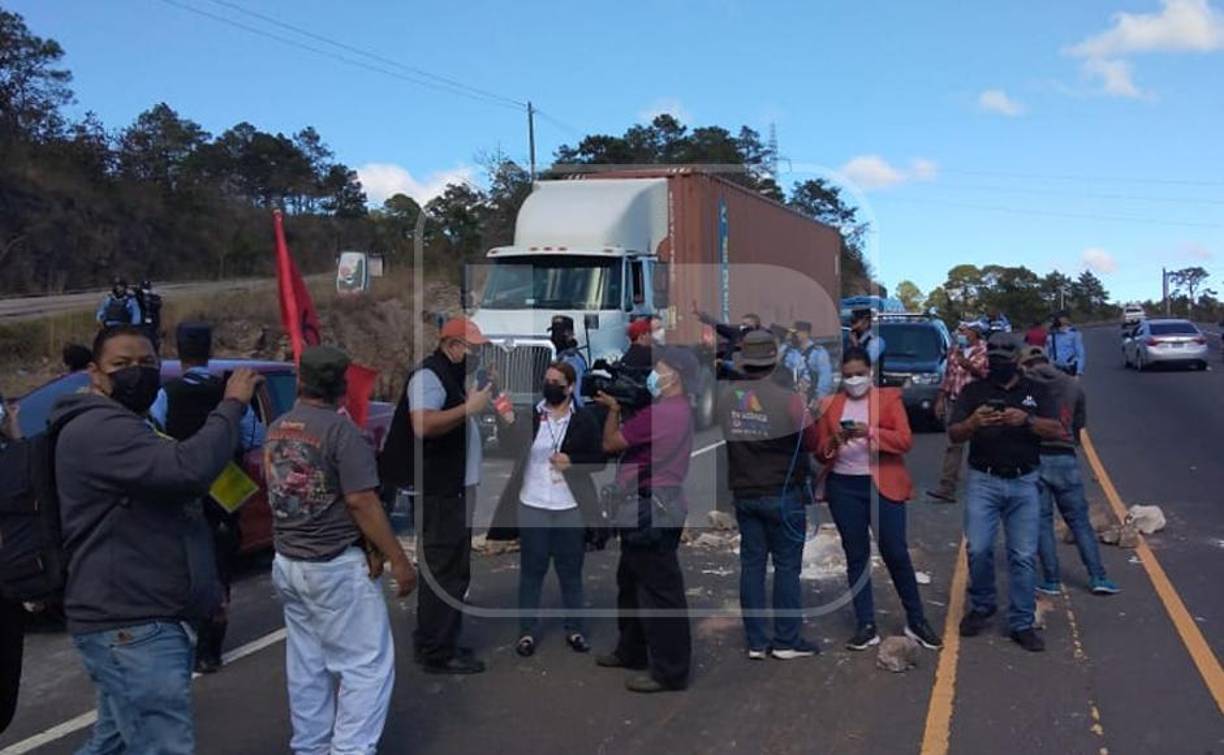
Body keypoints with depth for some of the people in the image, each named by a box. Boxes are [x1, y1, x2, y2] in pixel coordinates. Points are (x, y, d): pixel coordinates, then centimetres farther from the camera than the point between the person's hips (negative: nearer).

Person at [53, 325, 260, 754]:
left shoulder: (127, 429, 21)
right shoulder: (99, 429, -17)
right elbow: (189, 468, -33)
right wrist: (232, 405, -20)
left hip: (131, 622, 11)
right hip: (132, 628, -11)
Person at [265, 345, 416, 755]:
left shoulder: (276, 430, 6)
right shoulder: (341, 430, -16)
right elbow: (361, 501, -19)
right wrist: (399, 560, -15)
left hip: (288, 563, 8)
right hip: (337, 566, -7)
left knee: (307, 666, 14)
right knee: (367, 664, 0)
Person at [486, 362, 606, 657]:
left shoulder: (585, 419, 0)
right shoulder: (528, 415, 0)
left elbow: (599, 459, 2)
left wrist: (571, 461, -15)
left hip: (571, 508, 0)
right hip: (532, 506, 0)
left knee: (571, 573, 12)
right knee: (531, 572, 9)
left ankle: (575, 630, 24)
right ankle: (527, 632, 19)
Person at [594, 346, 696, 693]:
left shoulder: (661, 413, -20)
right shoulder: (677, 410, 15)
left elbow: (610, 443, -12)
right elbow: (633, 438, 17)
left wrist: (613, 409, 4)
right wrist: (619, 408, 8)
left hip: (652, 509, -11)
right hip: (653, 507, 11)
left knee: (659, 589, -5)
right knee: (632, 581, 21)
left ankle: (670, 671, 2)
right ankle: (632, 651, 34)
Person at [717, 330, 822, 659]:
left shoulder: (725, 395, -5)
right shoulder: (788, 399, -16)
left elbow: (721, 435, 8)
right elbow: (812, 441, -6)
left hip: (743, 493, 4)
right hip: (782, 493, -4)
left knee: (751, 564, 9)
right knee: (786, 566, 5)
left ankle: (756, 641, 14)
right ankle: (787, 641, 10)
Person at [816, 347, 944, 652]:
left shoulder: (889, 398, 3)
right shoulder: (831, 404, 9)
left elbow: (905, 440, -9)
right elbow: (821, 452, 9)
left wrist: (871, 432, -23)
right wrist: (835, 440, -13)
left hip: (883, 486, -2)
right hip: (844, 488, 3)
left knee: (896, 554, -1)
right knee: (856, 557, 6)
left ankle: (916, 622, 15)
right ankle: (866, 627, 13)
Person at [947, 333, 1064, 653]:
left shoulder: (1036, 390, 10)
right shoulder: (974, 391, 7)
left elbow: (1056, 430, -1)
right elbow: (953, 435, -1)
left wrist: (1027, 420, -20)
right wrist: (972, 423, -23)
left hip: (1024, 483, 1)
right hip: (983, 482, 0)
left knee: (1024, 555, 0)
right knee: (978, 549, -7)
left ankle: (1022, 624, 9)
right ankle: (981, 607, 18)